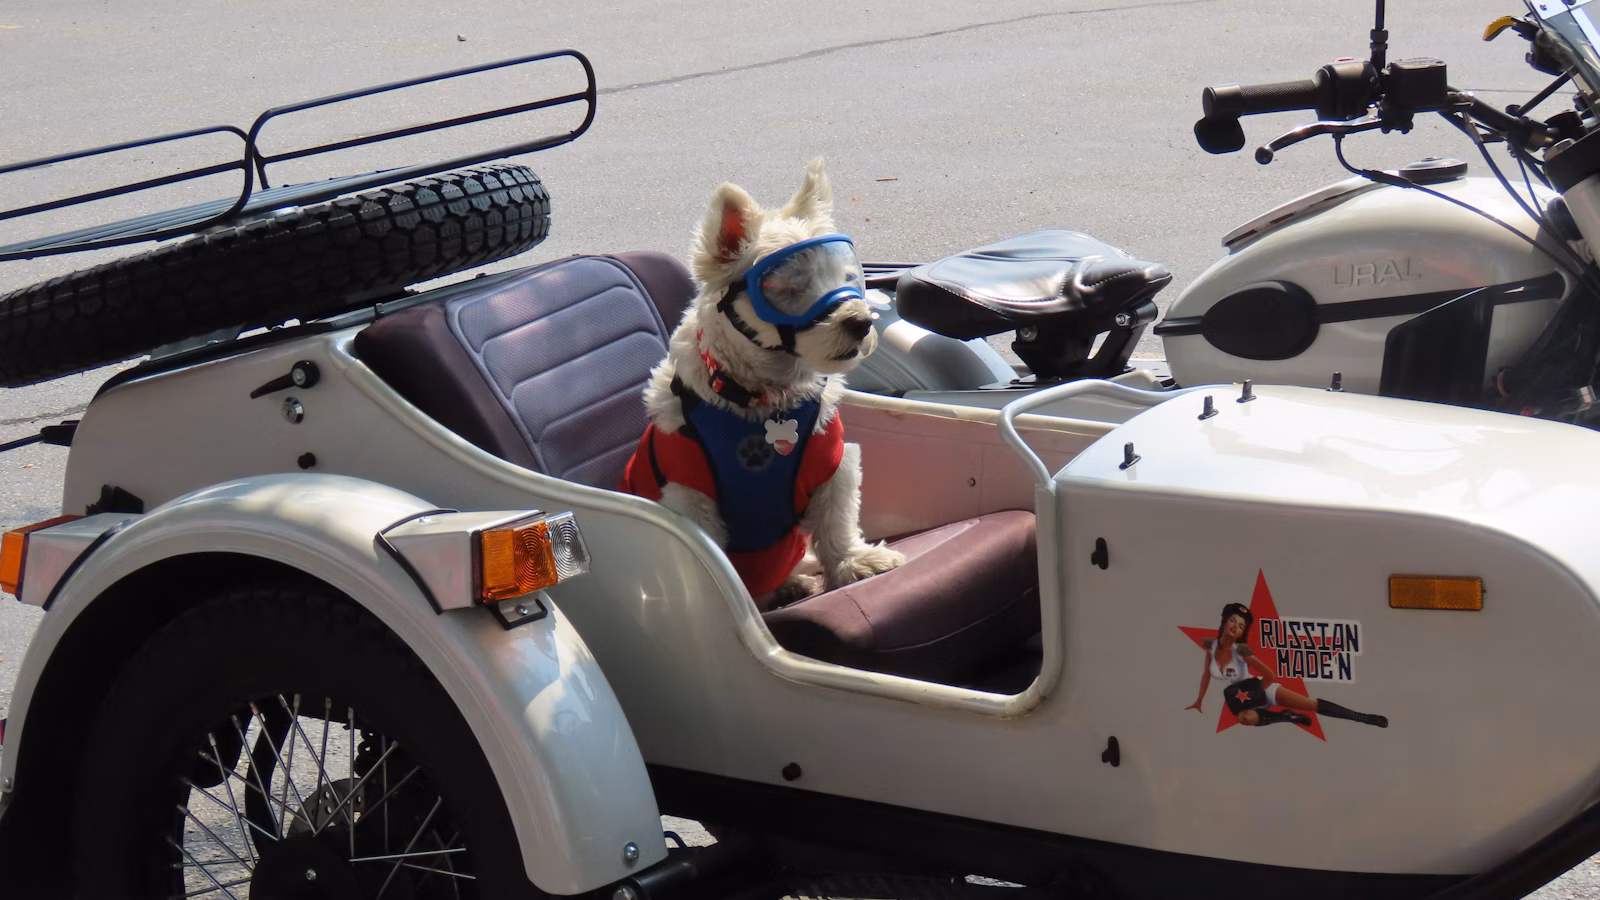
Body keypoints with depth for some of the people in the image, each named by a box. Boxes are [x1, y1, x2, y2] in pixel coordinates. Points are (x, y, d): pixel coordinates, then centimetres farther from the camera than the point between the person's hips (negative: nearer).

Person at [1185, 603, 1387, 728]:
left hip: (1259, 689, -3)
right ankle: (1287, 717, -8)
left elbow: (1270, 675, -18)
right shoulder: (1211, 646, -9)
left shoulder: (1241, 651, -21)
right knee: (1245, 718, -35)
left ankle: (1364, 718, -12)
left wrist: (1251, 694, -10)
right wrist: (1199, 701, 14)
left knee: (1309, 704, -14)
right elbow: (1206, 673, 8)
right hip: (1237, 699, 3)